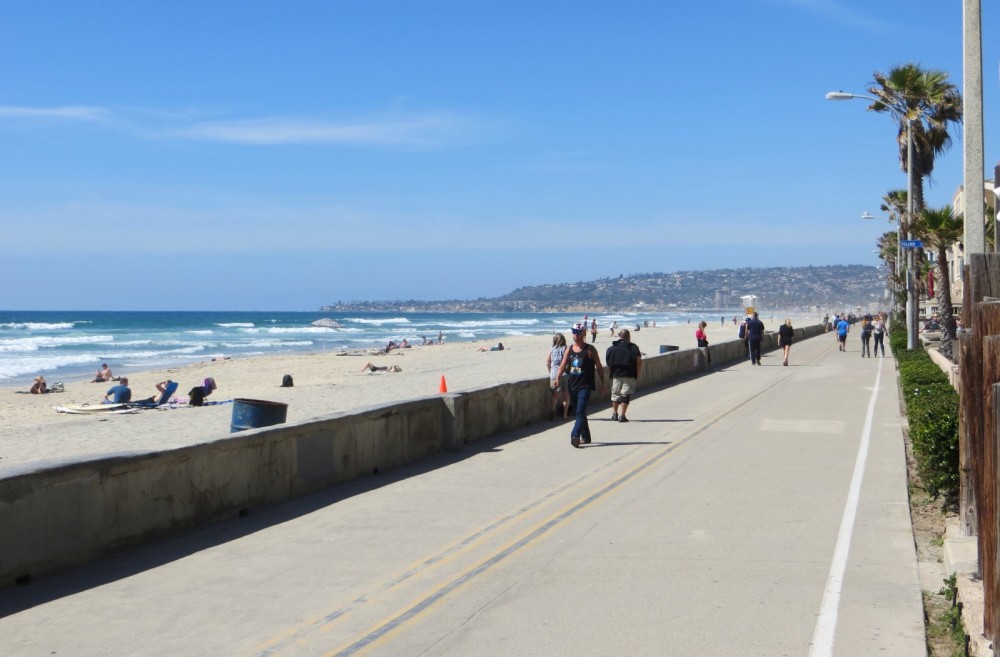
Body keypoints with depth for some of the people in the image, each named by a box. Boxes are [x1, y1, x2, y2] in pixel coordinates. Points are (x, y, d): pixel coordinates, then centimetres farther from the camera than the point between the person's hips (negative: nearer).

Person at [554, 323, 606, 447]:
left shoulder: (590, 350, -3)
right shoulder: (569, 349, 9)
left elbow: (599, 367, 2)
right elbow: (563, 365, 3)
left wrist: (602, 384, 1)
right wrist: (557, 378, -13)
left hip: (585, 385, -5)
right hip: (572, 385, 6)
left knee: (580, 411, -17)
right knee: (580, 412, 13)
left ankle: (575, 435, -27)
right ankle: (585, 436, 24)